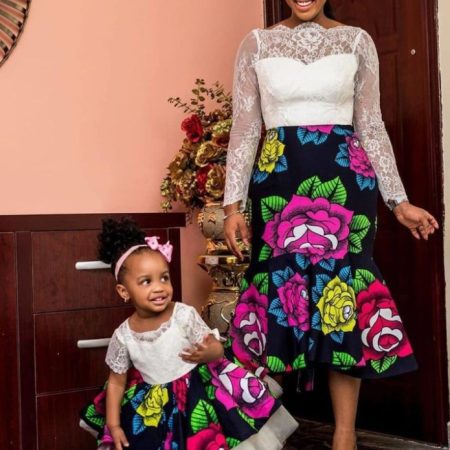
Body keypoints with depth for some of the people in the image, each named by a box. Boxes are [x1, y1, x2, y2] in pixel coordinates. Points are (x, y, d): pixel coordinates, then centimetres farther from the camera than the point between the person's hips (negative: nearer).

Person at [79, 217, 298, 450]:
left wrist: (210, 352, -35)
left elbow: (217, 349, -11)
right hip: (154, 404, 2)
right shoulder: (123, 336, -8)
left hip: (199, 390, -2)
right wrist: (113, 426, -1)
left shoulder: (185, 315, -14)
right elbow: (116, 382, 3)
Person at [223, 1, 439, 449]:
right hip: (277, 180, 1)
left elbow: (371, 128, 9)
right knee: (277, 282, 1)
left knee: (342, 282, -3)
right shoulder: (257, 43, 7)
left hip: (344, 180, 0)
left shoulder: (357, 41, 8)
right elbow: (245, 129, 4)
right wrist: (233, 204, -3)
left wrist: (399, 201, 6)